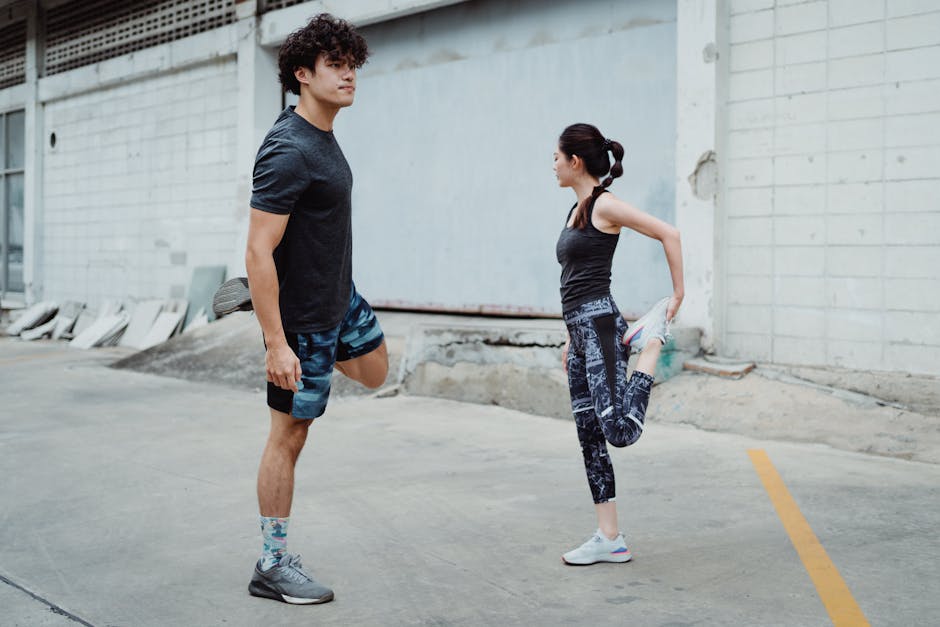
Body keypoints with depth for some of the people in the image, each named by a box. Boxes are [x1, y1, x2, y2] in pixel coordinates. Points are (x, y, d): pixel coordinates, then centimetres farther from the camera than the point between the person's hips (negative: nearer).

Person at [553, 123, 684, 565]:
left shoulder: (604, 205, -8)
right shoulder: (577, 209, 19)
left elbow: (669, 234, -13)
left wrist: (678, 296, -12)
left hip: (600, 326, -9)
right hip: (581, 333, 9)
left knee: (619, 430, -21)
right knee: (589, 438, 7)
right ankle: (608, 540, 11)